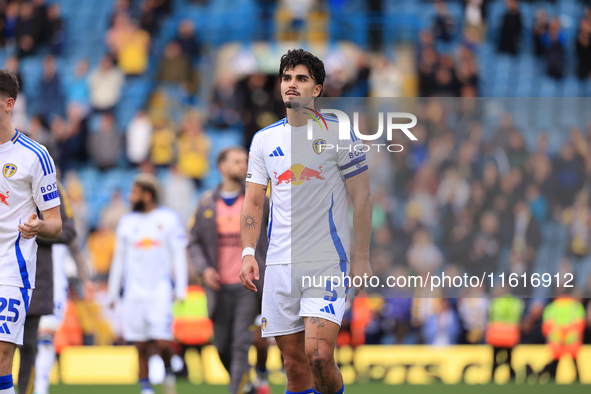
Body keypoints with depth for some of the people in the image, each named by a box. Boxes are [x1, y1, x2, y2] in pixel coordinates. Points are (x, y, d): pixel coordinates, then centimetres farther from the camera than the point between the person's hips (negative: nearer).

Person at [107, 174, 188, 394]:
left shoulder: (168, 219, 2)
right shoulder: (127, 223, 12)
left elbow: (179, 255, 2)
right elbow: (119, 259, 17)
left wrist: (180, 289, -4)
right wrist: (112, 294, 16)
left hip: (161, 291, -3)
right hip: (134, 292, 3)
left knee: (163, 342, -12)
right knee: (141, 346, 0)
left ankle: (168, 372, 14)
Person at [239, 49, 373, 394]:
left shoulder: (339, 135, -1)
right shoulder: (264, 140, 11)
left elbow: (362, 198, 0)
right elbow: (254, 201, 14)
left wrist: (362, 259, -5)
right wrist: (249, 253, 1)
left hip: (328, 262, -4)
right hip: (280, 263, 4)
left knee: (319, 356, -19)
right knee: (295, 365, 3)